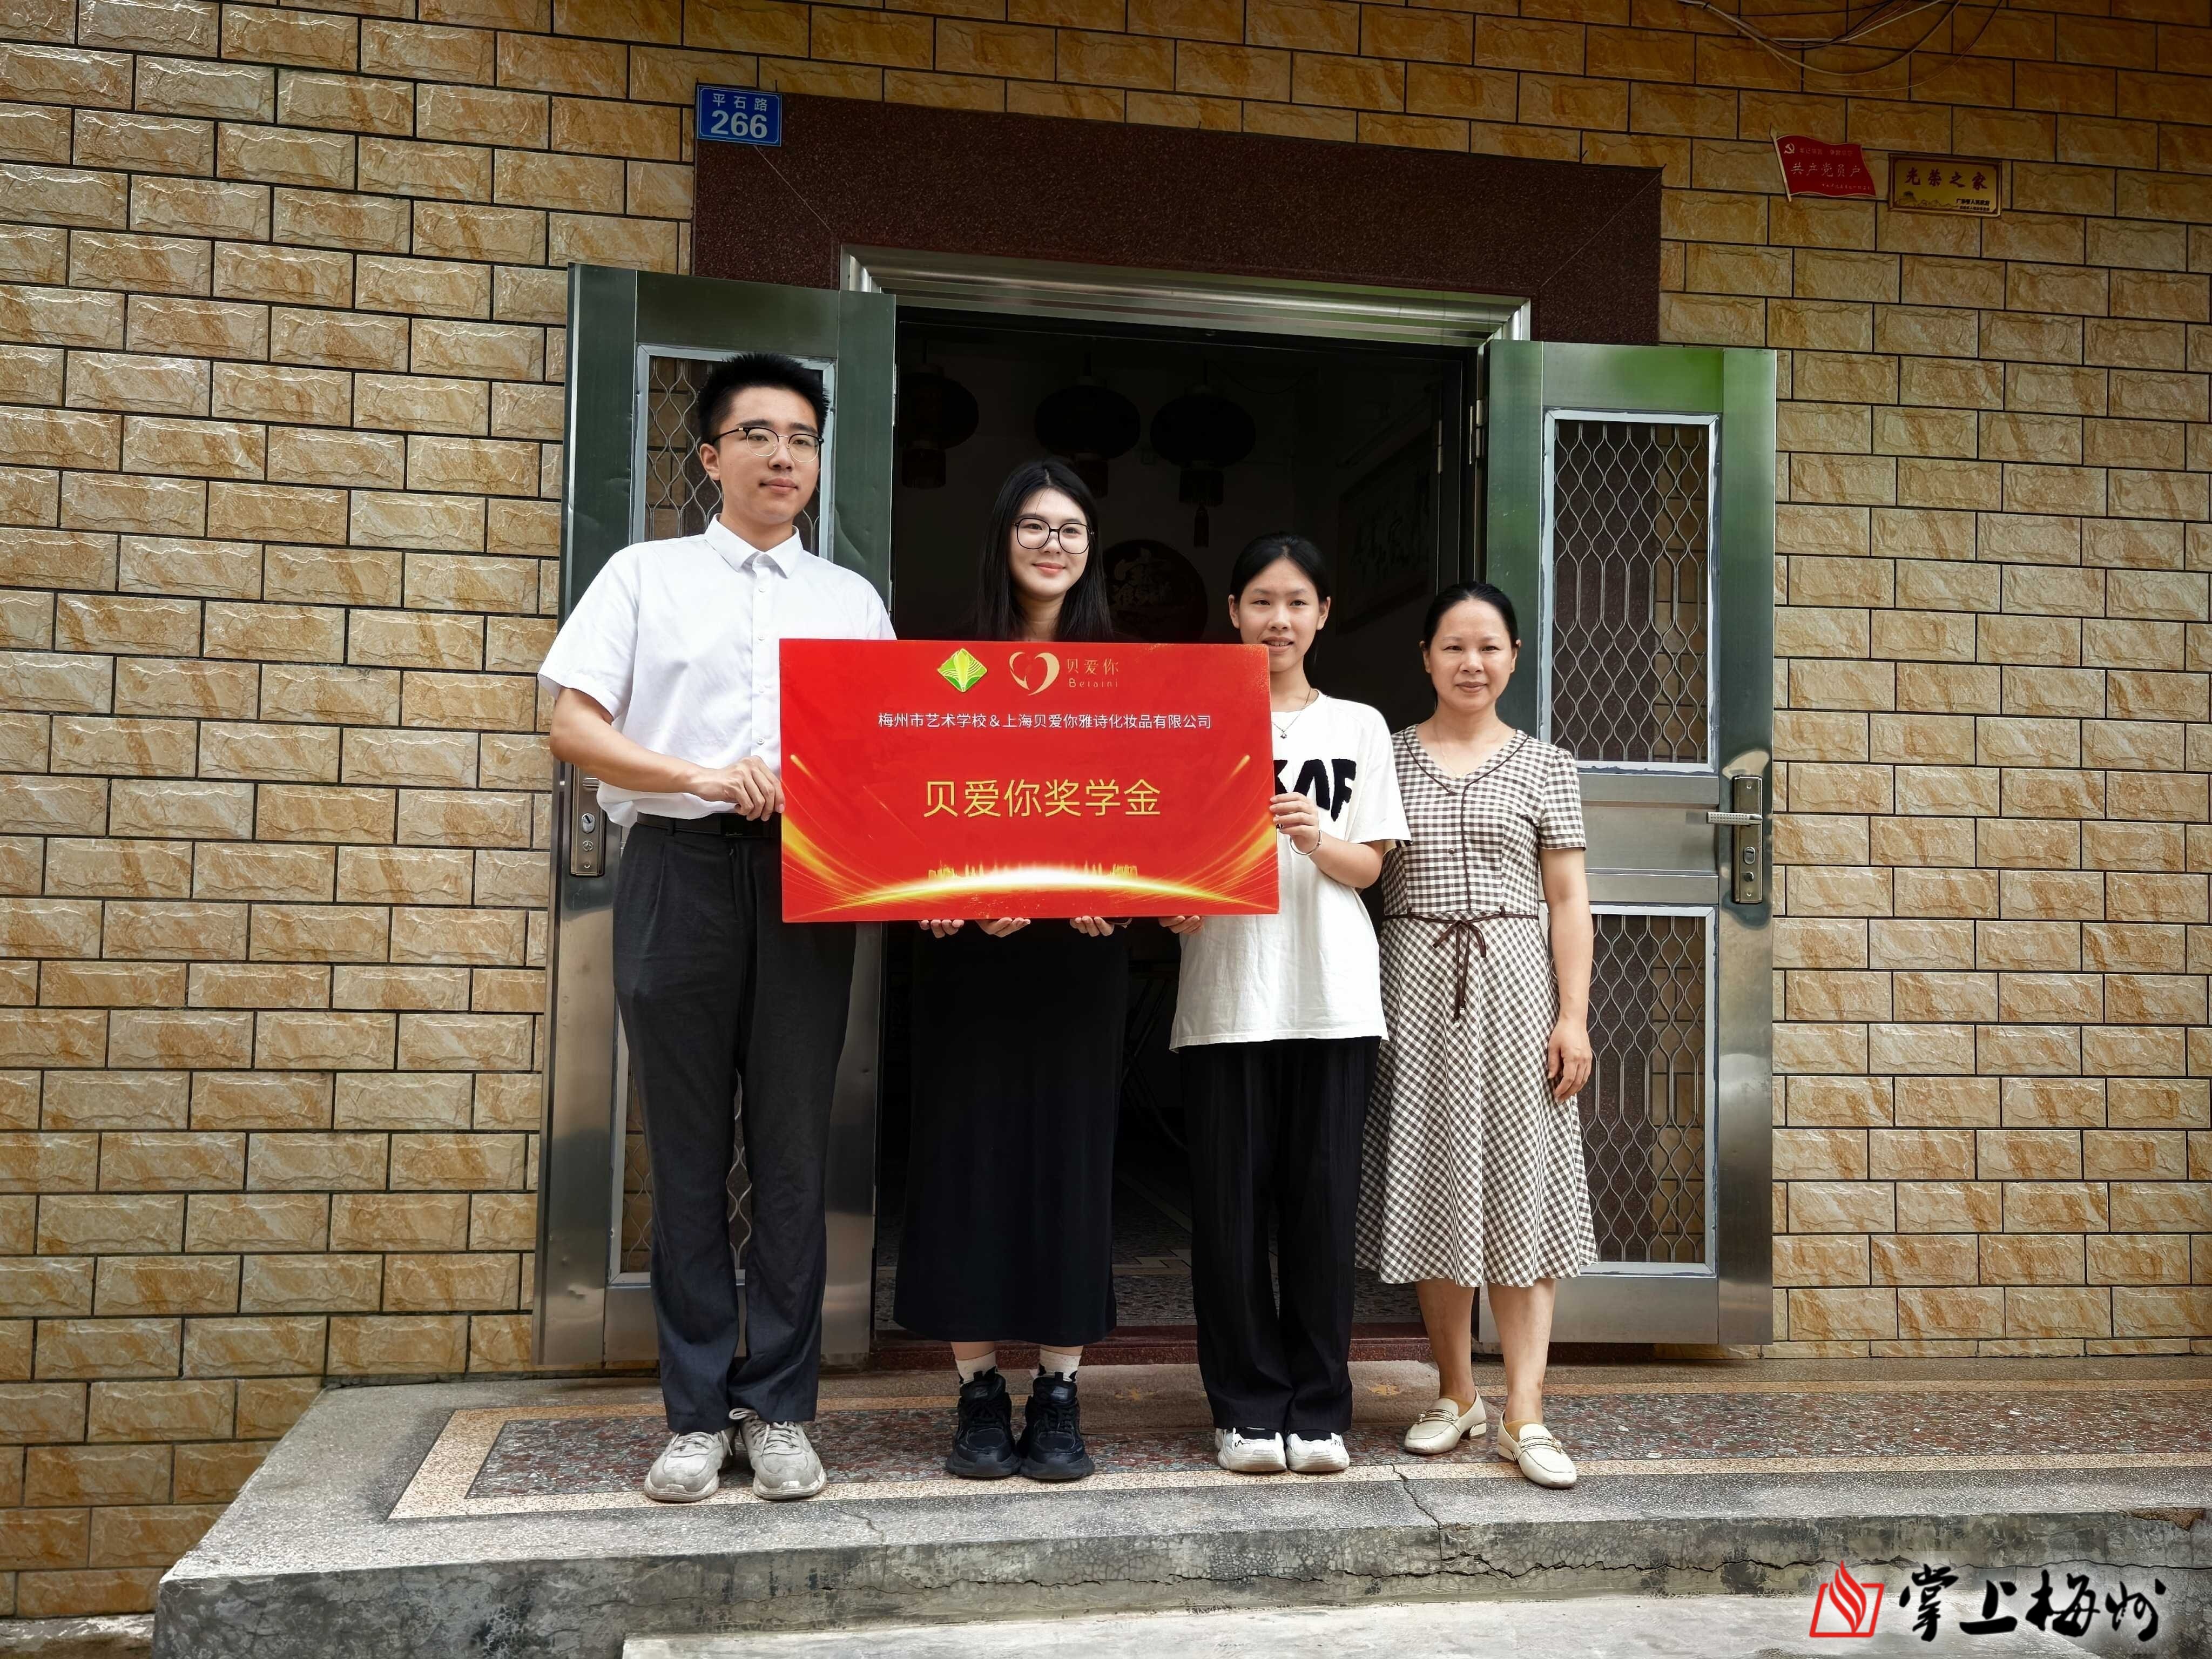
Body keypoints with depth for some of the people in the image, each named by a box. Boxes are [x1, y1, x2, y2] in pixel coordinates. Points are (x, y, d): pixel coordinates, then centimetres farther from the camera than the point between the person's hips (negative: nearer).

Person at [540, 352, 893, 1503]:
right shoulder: (647, 574, 10)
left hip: (809, 877, 2)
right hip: (679, 864, -1)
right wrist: (697, 774, -13)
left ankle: (779, 1409, 12)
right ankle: (696, 1415, 13)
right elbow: (572, 725, 2)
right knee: (688, 1148, 3)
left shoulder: (851, 599, 17)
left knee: (792, 1148, 3)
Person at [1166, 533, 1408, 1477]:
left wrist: (1314, 838, -13)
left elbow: (1368, 866, 7)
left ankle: (1319, 1409, 14)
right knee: (1231, 1203, 1)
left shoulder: (1357, 727, 12)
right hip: (1226, 994, -1)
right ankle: (1248, 1407, 14)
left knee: (1323, 1202, 2)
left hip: (1332, 995, 1)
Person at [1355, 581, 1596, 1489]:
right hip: (1416, 986, 1)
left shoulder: (1544, 766, 6)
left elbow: (1567, 898, 4)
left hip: (1514, 984, -1)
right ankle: (1455, 1392, 21)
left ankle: (1525, 1414, 3)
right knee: (1433, 1186, 6)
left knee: (1521, 1185, -2)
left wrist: (1574, 1014, -4)